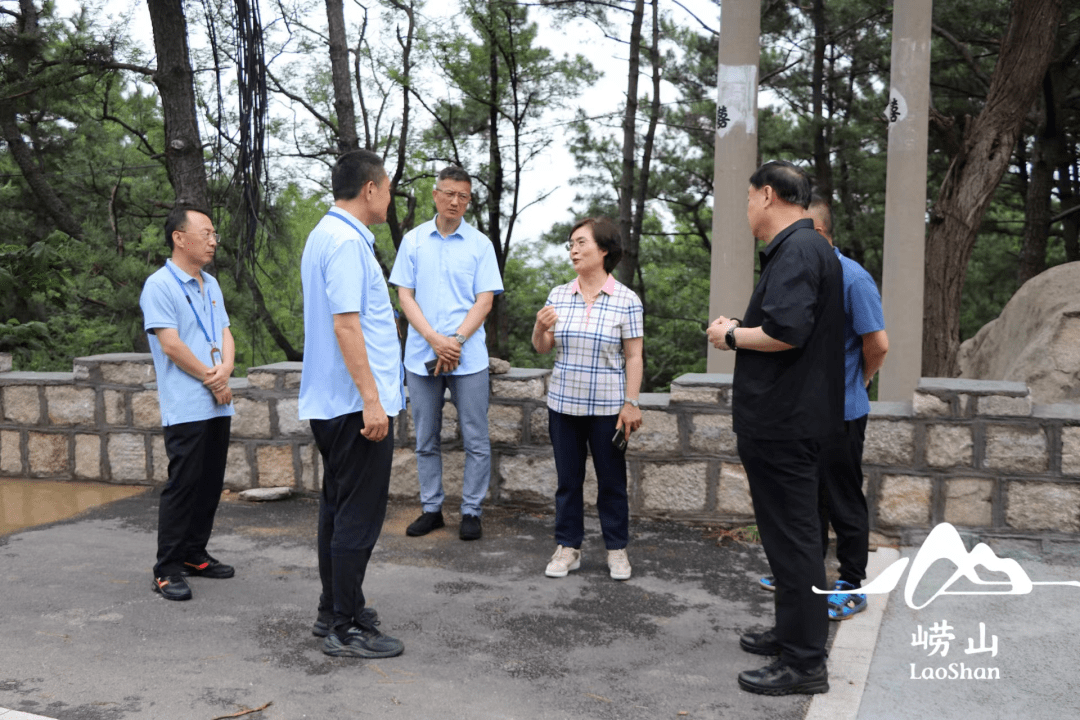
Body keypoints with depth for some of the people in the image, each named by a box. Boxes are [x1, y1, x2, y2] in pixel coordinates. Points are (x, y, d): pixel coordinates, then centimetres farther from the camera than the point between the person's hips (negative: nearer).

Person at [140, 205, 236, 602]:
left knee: (210, 485, 11)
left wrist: (225, 369, -8)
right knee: (182, 487, -5)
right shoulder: (160, 285, -9)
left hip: (218, 405, 8)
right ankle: (167, 570, 3)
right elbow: (171, 345, -15)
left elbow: (225, 333, 13)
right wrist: (212, 380, -8)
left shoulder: (210, 285, 16)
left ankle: (194, 555, 24)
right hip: (186, 408, -8)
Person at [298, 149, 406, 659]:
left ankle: (334, 611, 27)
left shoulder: (324, 235, 17)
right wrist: (371, 399, -23)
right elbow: (345, 324, -23)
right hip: (356, 403, -11)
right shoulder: (347, 241, -16)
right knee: (359, 516, -4)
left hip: (329, 402, 11)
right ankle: (346, 629, 3)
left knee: (338, 507, 16)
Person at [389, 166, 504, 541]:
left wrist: (456, 341, -14)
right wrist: (433, 338, -12)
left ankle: (471, 512, 13)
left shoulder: (480, 244, 4)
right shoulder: (413, 240, 7)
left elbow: (484, 301, -1)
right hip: (421, 355, 2)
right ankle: (431, 509, 22)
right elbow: (405, 295, 3)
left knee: (476, 440, 2)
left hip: (468, 356, -1)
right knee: (426, 439, 10)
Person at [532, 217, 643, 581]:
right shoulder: (558, 295, 4)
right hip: (563, 403, 3)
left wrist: (631, 404, -9)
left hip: (607, 406, -3)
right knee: (568, 479, 11)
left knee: (611, 480, 7)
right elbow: (542, 348, 9)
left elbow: (633, 357, -5)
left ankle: (617, 549, 22)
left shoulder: (627, 300, -6)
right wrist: (540, 328, -12)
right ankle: (568, 547, 23)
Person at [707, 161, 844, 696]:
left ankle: (804, 662, 7)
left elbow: (785, 331, -28)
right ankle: (793, 631, 33)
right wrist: (740, 328, 9)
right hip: (786, 417, 11)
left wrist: (730, 336, -13)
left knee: (791, 537, -3)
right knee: (788, 533, 19)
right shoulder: (800, 247, 17)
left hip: (783, 424, -11)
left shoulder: (798, 251, -17)